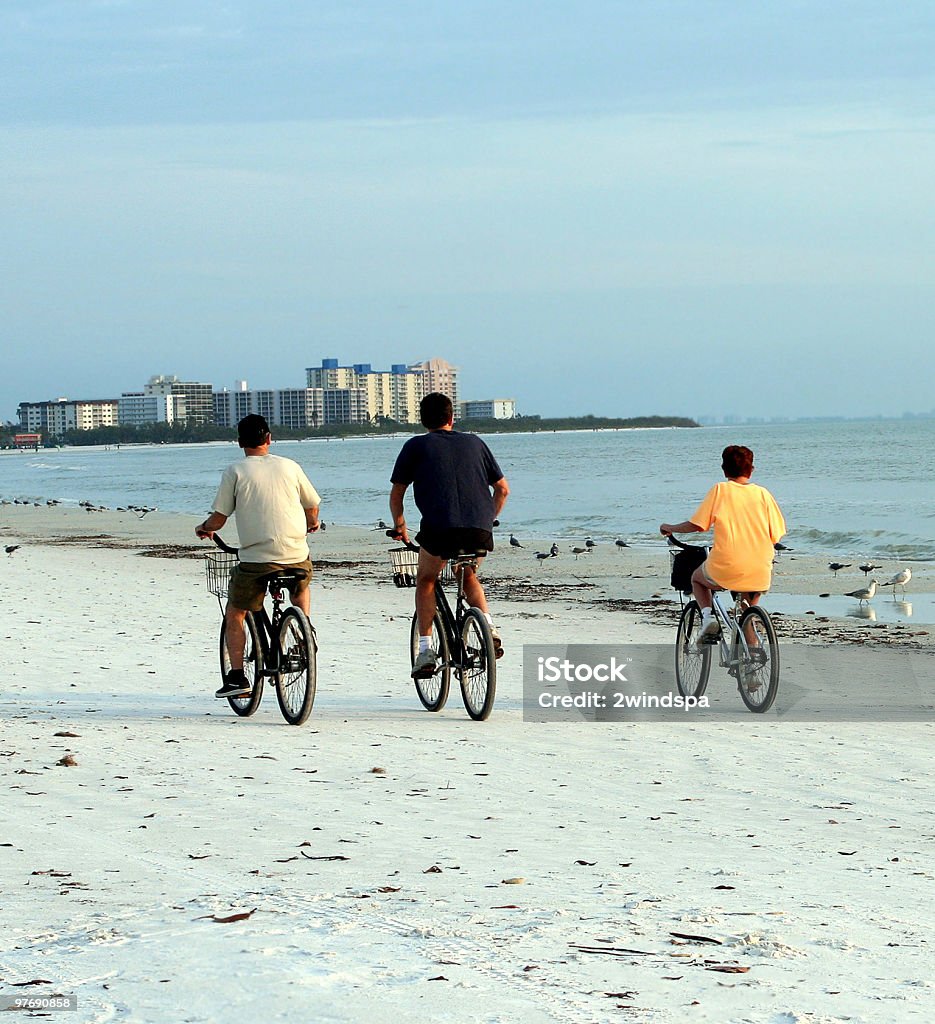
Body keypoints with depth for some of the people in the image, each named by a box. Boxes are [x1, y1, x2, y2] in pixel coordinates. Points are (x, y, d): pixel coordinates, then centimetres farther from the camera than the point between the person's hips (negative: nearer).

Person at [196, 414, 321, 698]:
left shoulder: (235, 472, 0)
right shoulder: (289, 467, 8)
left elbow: (219, 518, -2)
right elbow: (312, 507, 16)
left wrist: (203, 529, 21)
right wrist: (311, 525, 39)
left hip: (255, 560, -3)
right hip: (297, 557, 3)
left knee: (235, 615, 16)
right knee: (301, 590, 37)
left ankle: (237, 677, 6)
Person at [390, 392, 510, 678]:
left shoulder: (416, 446, 15)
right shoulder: (474, 442, 23)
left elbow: (396, 494, 18)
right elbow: (502, 488, 25)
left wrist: (399, 526, 34)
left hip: (440, 528, -3)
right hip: (480, 531, 3)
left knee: (426, 579, 23)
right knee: (469, 575, 31)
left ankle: (425, 649, 11)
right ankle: (489, 629, 8)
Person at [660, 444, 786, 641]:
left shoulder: (720, 490, 0)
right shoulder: (762, 493, 6)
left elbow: (696, 525, -1)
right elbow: (774, 535, 5)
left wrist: (669, 528, 17)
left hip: (725, 571, -2)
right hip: (760, 574, 2)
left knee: (697, 579, 30)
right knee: (749, 607, 33)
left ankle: (707, 615, 5)